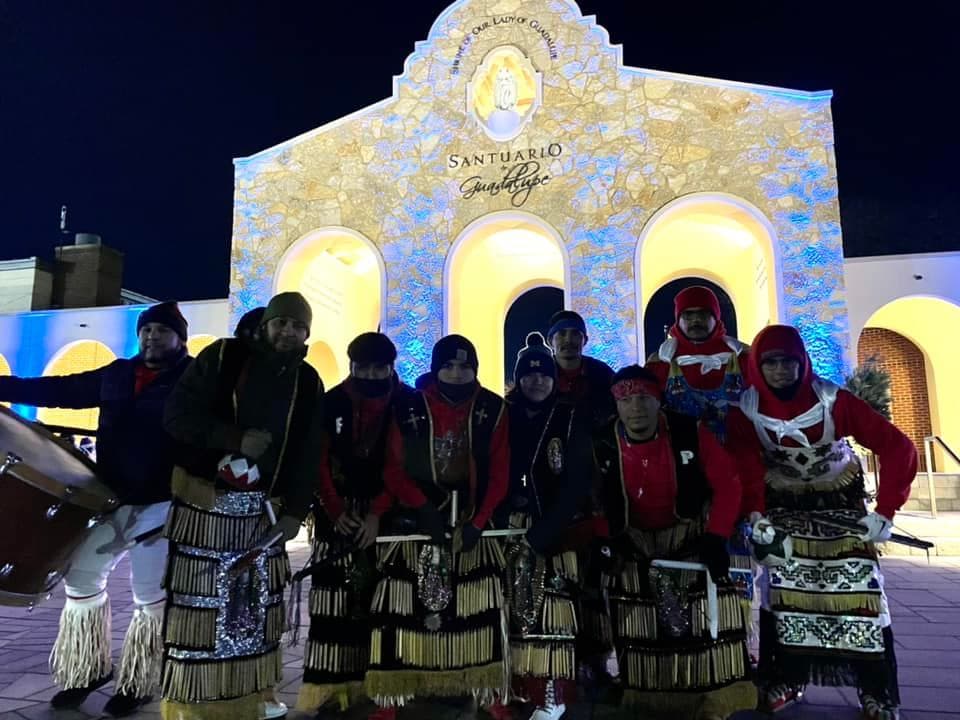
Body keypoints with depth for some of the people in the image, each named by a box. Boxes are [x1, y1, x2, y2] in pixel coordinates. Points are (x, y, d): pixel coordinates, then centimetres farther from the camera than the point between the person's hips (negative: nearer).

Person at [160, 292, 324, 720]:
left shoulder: (309, 384, 7)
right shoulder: (221, 357, -4)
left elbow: (308, 455, 6)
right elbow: (176, 416, -10)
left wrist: (295, 510, -2)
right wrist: (236, 438, -20)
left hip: (263, 508, 4)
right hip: (204, 500, -3)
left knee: (256, 606, 11)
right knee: (197, 606, 0)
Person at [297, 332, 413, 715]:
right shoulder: (333, 401, 1)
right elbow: (319, 461, 1)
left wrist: (378, 513, -14)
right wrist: (335, 510, -8)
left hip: (386, 512, -1)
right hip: (338, 511, 1)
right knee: (334, 600, 0)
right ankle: (326, 688, 8)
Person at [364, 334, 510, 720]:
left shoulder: (493, 409, 0)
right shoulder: (409, 408, -4)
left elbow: (499, 472, -1)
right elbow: (394, 468, -3)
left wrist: (478, 521, -10)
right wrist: (422, 506, -16)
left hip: (471, 517, 1)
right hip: (418, 515, -1)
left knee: (480, 605, 4)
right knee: (405, 604, -2)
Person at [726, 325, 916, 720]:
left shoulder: (834, 401, -22)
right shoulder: (746, 411, -17)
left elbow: (898, 447, -22)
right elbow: (746, 468, -21)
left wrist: (885, 511, -24)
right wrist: (755, 515, -35)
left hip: (842, 504, -1)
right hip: (784, 506, 1)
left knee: (860, 586, -5)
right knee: (780, 584, -4)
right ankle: (783, 679, 12)